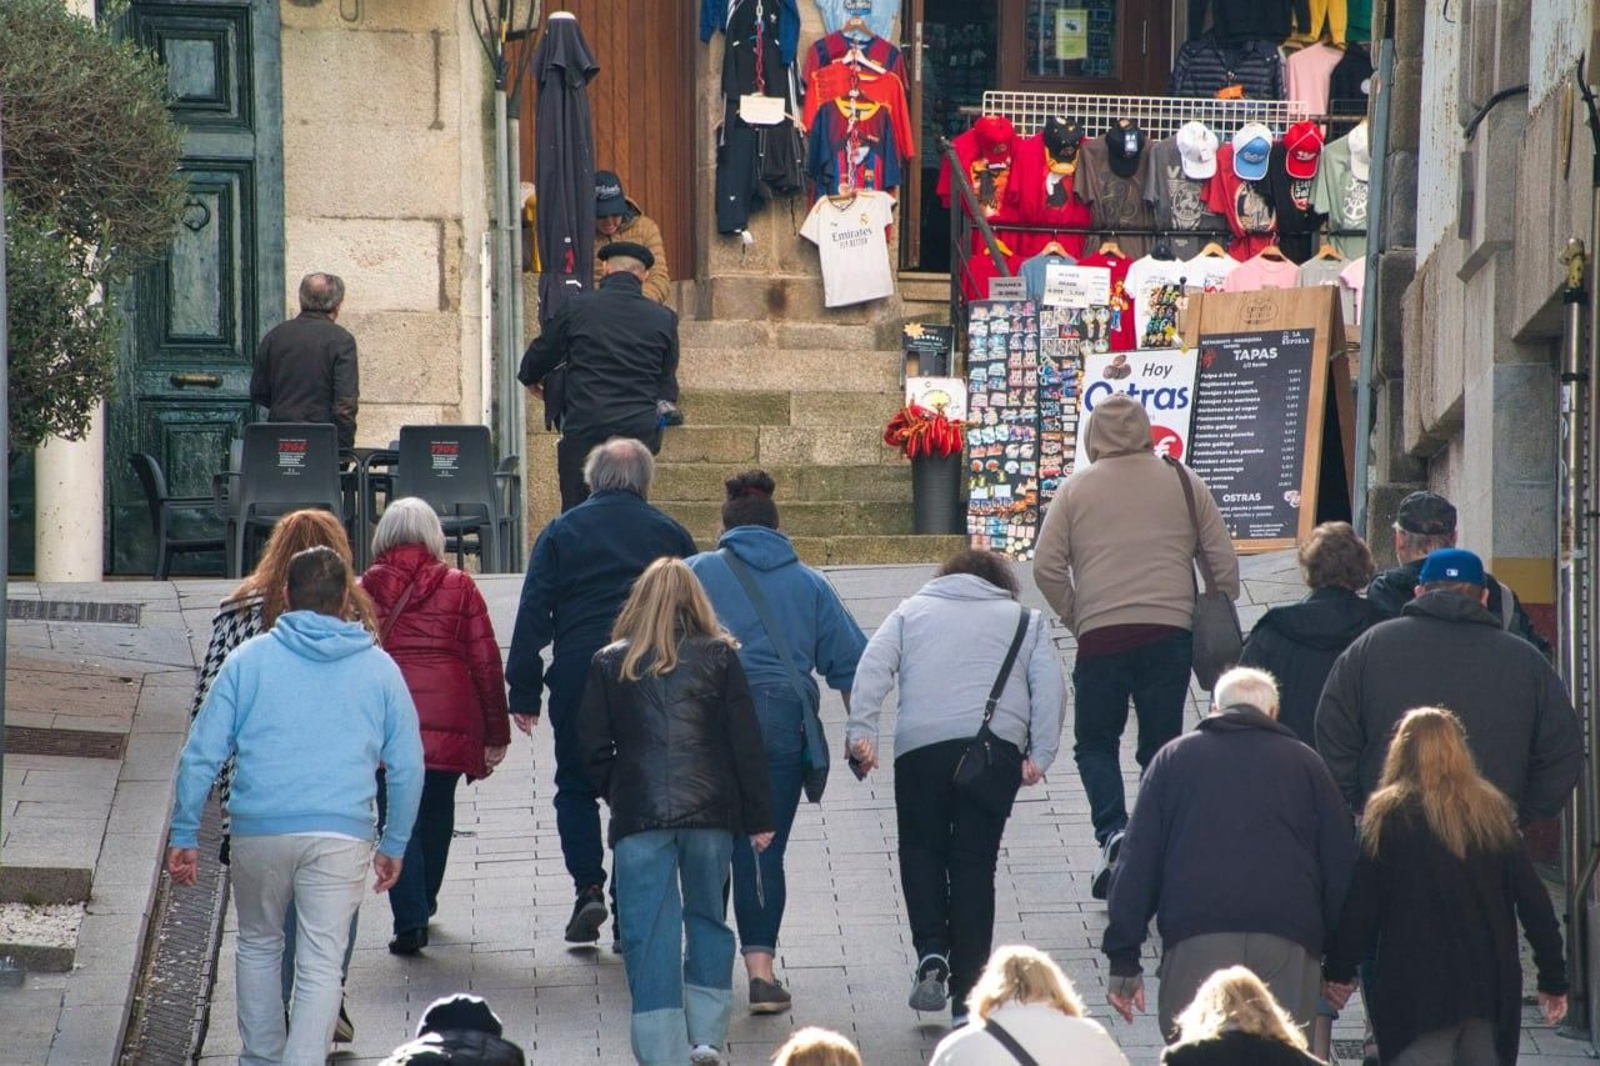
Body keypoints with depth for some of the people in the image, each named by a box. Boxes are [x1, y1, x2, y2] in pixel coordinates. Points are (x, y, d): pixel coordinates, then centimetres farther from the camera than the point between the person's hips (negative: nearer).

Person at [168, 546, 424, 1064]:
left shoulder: (249, 658, 4)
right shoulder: (379, 668, 8)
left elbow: (201, 754, 2)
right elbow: (407, 767, 10)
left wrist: (183, 836, 8)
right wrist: (394, 845, 19)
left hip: (259, 830, 1)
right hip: (342, 835, -1)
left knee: (258, 944, 22)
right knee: (321, 964, -1)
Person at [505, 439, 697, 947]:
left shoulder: (561, 532, 6)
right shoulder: (670, 534, 9)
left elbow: (533, 614, 1)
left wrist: (524, 692, 3)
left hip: (579, 678, -1)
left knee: (576, 787, 11)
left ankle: (588, 888, -7)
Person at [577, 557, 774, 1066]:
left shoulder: (610, 664, 3)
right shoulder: (719, 657, 2)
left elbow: (593, 747, 3)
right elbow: (745, 741, 2)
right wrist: (758, 817, 7)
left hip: (639, 814, -1)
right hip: (711, 812, 1)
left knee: (649, 929, 1)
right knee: (707, 917, 16)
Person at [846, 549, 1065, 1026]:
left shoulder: (911, 611, 21)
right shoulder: (1025, 621, 22)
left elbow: (873, 668, 6)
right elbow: (1050, 687, 9)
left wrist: (860, 731, -1)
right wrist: (1040, 754, 5)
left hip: (920, 745, 0)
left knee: (921, 849, 18)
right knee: (975, 863, 4)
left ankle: (932, 952, -4)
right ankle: (967, 995, 1)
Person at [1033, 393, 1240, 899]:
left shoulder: (1077, 488, 3)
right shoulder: (1183, 482, 6)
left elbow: (1046, 566, -1)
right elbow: (1223, 560, 6)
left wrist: (1076, 619, 11)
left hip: (1101, 634, -1)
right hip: (1170, 632, 1)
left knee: (1095, 742, 11)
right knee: (1162, 745, 11)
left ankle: (1112, 830, -13)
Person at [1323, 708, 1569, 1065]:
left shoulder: (1387, 815, -3)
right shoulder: (1494, 811, 7)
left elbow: (1360, 905, -4)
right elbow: (1533, 899, 5)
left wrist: (1339, 970, 7)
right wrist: (1554, 978, 10)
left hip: (1417, 992, -4)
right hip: (1491, 986, 4)